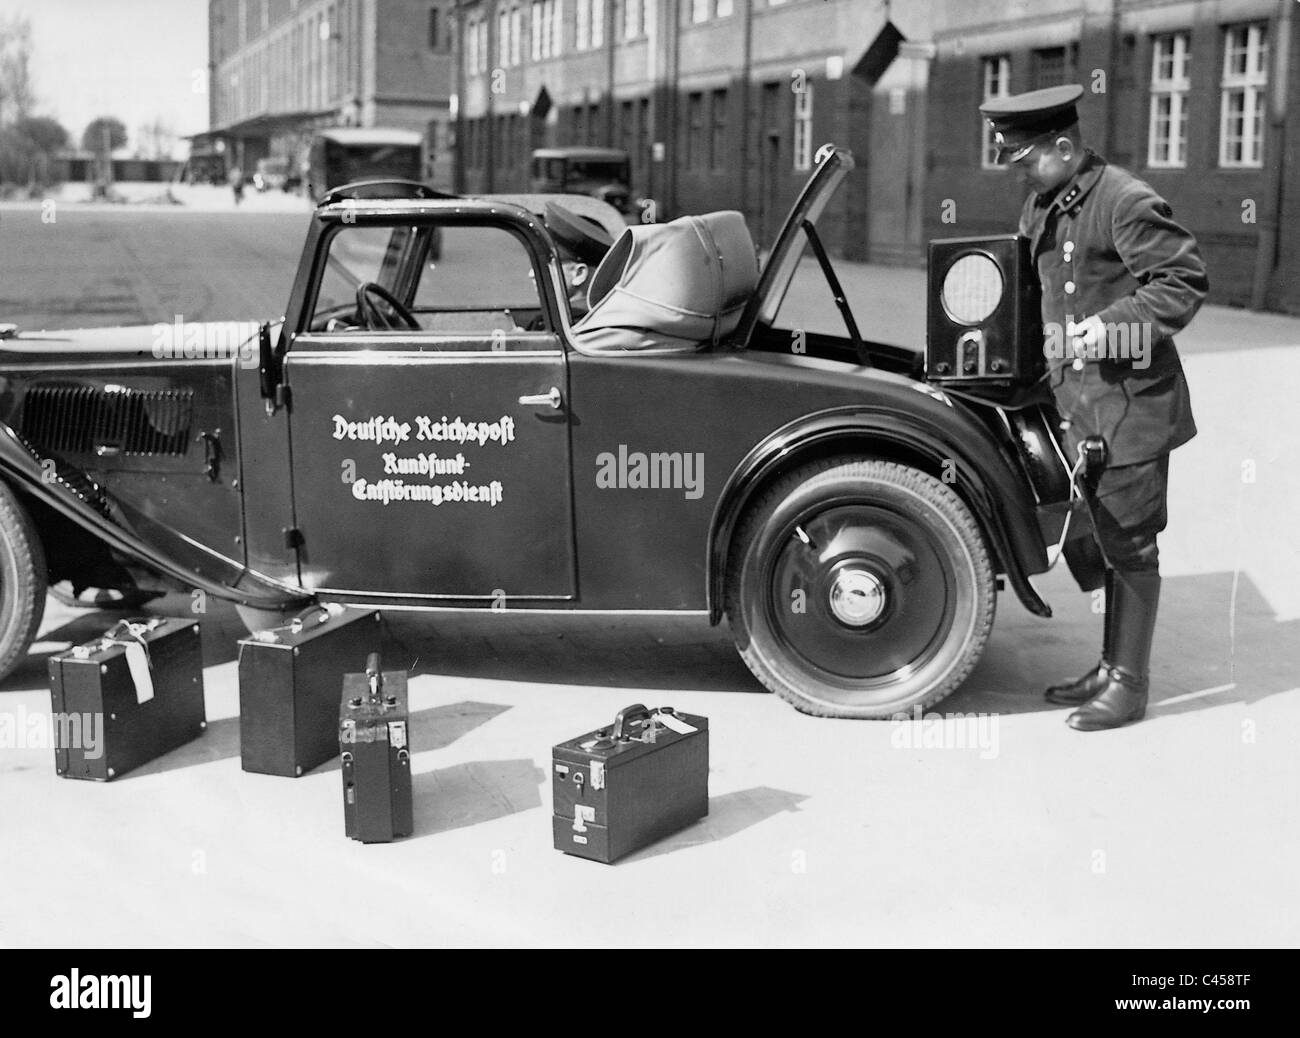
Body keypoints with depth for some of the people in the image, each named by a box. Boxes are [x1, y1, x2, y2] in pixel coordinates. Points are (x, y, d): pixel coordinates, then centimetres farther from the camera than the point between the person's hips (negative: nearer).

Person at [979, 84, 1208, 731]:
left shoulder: (1128, 202, -15)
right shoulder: (1041, 207, 12)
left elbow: (1186, 282, -16)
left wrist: (1110, 324, -23)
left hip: (1130, 405, -8)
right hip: (1078, 404, 8)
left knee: (1128, 544, 0)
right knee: (1105, 541, 16)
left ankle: (1129, 685, 10)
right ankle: (1110, 669, 27)